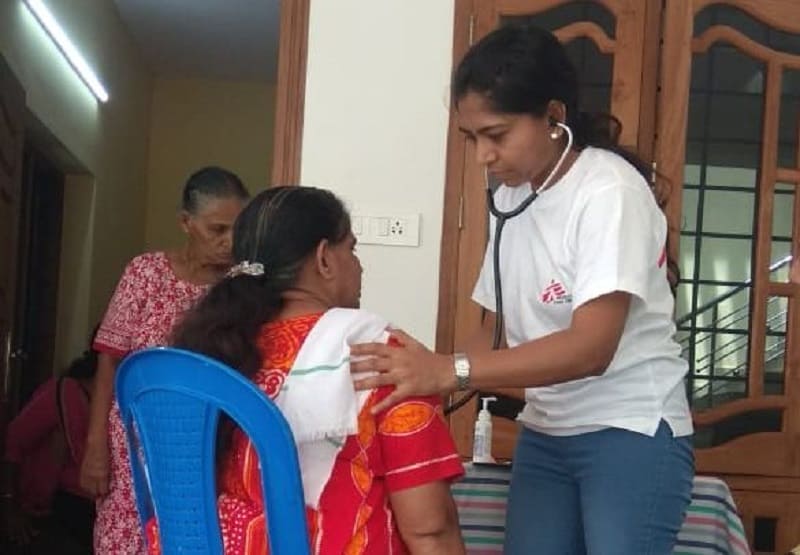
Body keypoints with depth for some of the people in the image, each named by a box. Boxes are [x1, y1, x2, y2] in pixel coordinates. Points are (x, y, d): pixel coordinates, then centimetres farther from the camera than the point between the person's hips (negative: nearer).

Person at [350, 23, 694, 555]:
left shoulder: (610, 191, -16)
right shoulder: (510, 197, 6)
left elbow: (591, 347, -26)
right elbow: (502, 324, 8)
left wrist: (449, 371, -35)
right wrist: (424, 382, -11)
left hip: (632, 432, -6)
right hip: (544, 434, 6)